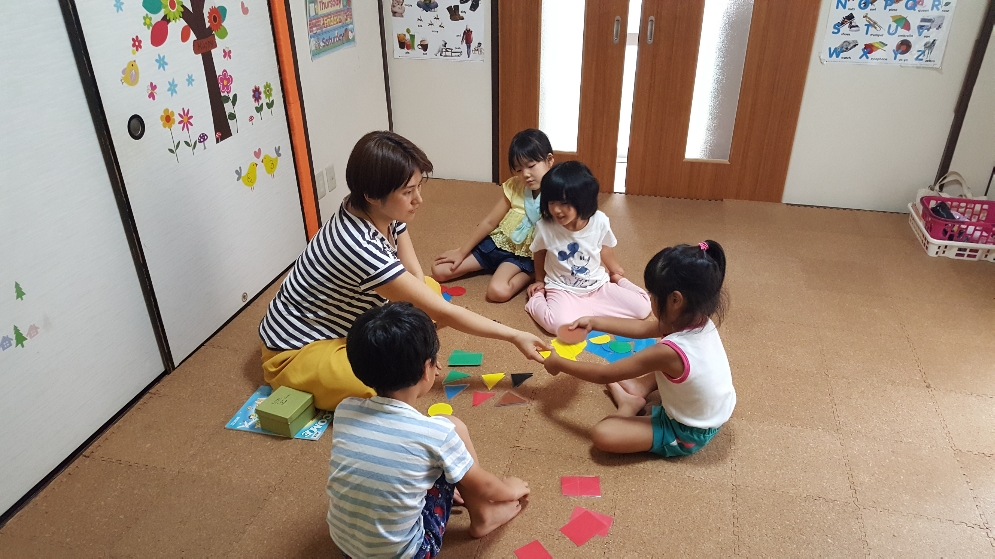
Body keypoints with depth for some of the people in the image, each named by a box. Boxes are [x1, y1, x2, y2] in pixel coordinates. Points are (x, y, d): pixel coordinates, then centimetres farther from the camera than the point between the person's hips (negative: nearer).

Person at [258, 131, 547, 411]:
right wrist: (515, 336, -25)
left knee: (429, 290, 3)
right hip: (298, 347, -8)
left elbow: (416, 276, -6)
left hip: (350, 320, 8)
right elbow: (443, 313, -32)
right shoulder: (359, 247, -38)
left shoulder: (385, 211, -13)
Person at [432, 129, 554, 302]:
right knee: (439, 271, 1)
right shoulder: (515, 187, -5)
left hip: (522, 255, -5)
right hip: (496, 243, 5)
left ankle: (528, 274, -4)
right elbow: (490, 222, 2)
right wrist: (461, 252, 4)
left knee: (498, 291, -35)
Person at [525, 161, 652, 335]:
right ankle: (537, 301, -3)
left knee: (642, 307, -12)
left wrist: (615, 273, 22)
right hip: (562, 289, -2)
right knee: (560, 324, -33)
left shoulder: (600, 222, -16)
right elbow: (539, 254, 3)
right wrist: (540, 280, 18)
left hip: (598, 285, 2)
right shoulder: (544, 227, -18)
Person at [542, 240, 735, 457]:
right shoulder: (699, 321, -13)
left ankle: (630, 404, 8)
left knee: (602, 434, -17)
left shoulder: (670, 352, -36)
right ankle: (638, 389, 18)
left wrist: (559, 364, -12)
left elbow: (605, 374, -25)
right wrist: (594, 322, 4)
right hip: (711, 416, 8)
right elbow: (643, 328, 3)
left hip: (687, 434, -8)